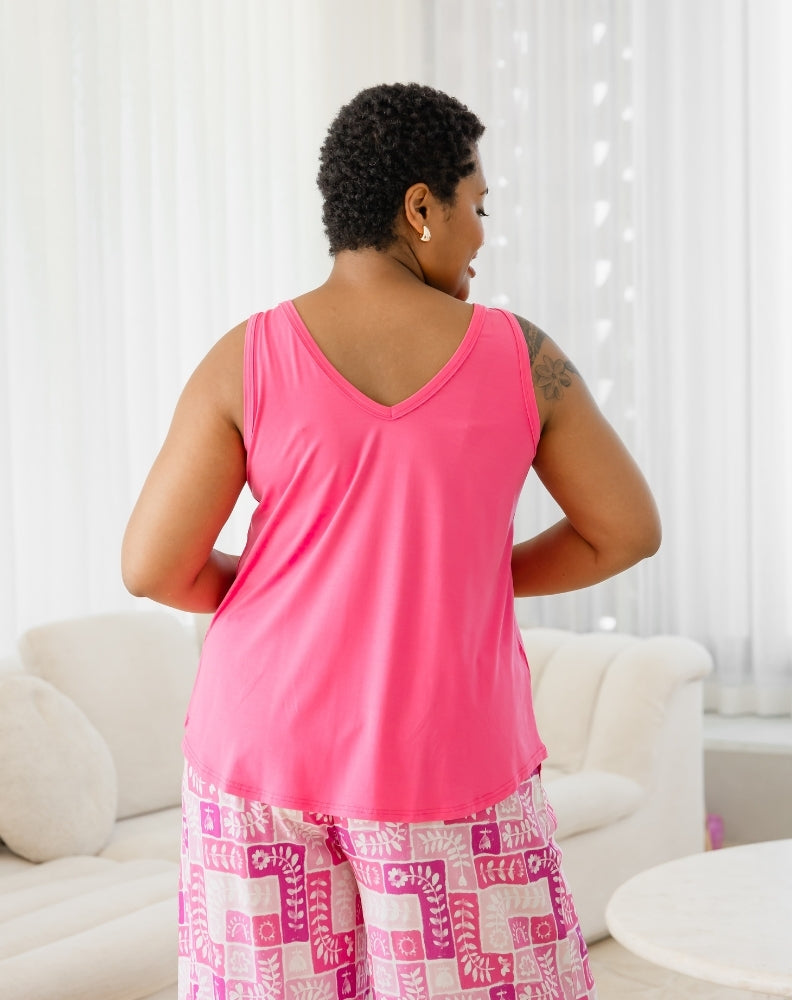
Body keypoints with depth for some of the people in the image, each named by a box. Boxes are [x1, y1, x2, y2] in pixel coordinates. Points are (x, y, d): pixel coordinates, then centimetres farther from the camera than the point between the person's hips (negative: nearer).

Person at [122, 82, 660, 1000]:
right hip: (441, 762, -1)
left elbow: (152, 565, -8)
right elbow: (627, 529, 1)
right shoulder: (518, 357, -7)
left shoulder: (248, 360, -8)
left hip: (271, 745, 1)